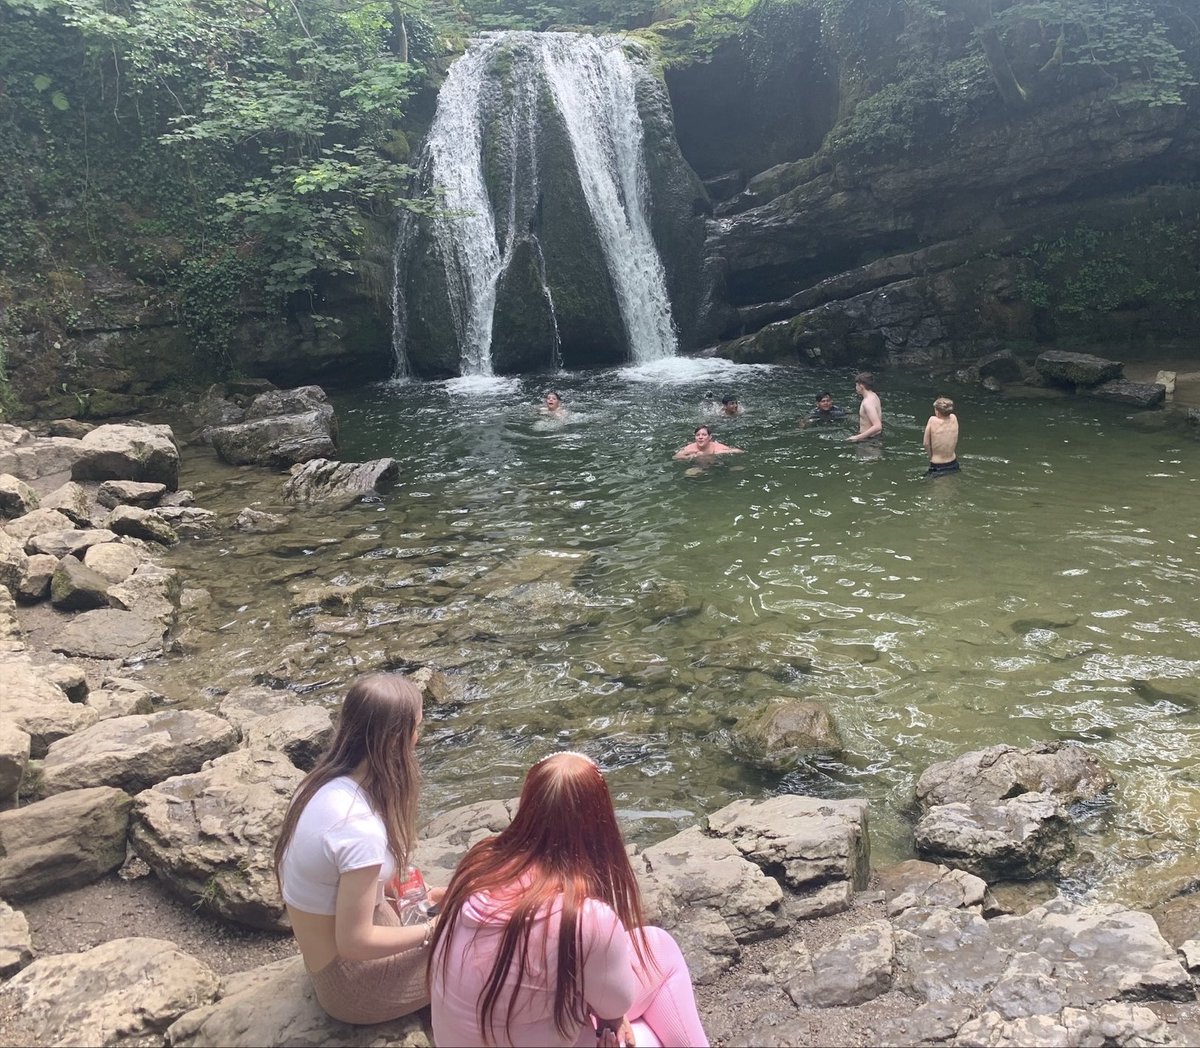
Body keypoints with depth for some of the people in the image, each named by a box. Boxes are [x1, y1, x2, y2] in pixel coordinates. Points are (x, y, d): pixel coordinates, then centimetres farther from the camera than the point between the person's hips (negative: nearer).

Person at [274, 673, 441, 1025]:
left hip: (324, 953, 8)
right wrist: (432, 931, -13)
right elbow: (354, 941, -25)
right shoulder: (360, 828, -33)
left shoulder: (325, 782, -8)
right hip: (351, 981, -8)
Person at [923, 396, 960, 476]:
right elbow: (956, 443, 10)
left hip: (937, 467, -5)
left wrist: (931, 456, 5)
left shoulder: (933, 420, -17)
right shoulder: (953, 418, -3)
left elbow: (926, 443, -10)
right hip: (953, 465, 5)